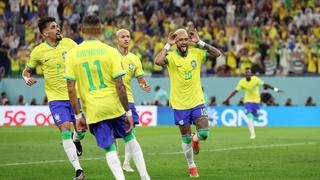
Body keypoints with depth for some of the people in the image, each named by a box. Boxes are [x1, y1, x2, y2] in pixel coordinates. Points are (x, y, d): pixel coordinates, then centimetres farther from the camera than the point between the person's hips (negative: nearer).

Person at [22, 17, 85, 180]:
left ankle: (76, 140, 43)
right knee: (65, 131, -14)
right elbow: (26, 70, 8)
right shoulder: (38, 52, -6)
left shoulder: (68, 43, -1)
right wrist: (27, 78, -14)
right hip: (56, 98, -2)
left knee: (82, 128, 3)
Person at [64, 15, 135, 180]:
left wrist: (78, 115, 2)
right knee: (130, 139, 21)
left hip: (93, 111, 0)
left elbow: (71, 89, -5)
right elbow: (119, 86, -8)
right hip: (114, 106, 0)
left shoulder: (72, 54, -2)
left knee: (110, 149, 7)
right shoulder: (110, 51, -6)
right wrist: (128, 112, -2)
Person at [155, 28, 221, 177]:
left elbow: (217, 53, -9)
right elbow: (158, 61, -32)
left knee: (204, 133, -10)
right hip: (180, 104, -2)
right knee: (186, 139, 6)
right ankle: (192, 166, 26)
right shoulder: (171, 56, -11)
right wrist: (168, 45, -21)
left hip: (197, 101, 2)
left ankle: (195, 139, 27)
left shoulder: (196, 53, -2)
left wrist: (200, 42, -13)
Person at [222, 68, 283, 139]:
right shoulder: (242, 82, -12)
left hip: (256, 101, 1)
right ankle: (252, 134, -11)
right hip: (247, 101, -1)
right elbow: (235, 91, -9)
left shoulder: (256, 79, -14)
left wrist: (275, 89, -11)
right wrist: (227, 99, -13)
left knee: (255, 118, 7)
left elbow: (264, 84, -9)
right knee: (249, 117, -17)